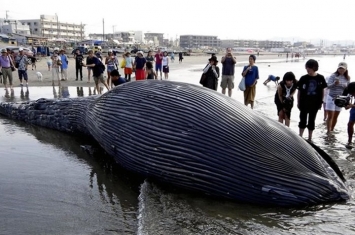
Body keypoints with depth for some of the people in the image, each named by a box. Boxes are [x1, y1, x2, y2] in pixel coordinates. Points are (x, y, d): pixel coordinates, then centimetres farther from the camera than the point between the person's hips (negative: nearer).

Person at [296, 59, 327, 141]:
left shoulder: (320, 78, -4)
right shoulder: (303, 78, -7)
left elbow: (322, 91, 5)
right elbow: (299, 91, -1)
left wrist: (321, 102, 6)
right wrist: (298, 102, 0)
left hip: (315, 103, 1)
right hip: (304, 103, -1)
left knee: (311, 121, 12)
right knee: (303, 120, 8)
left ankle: (309, 138, 23)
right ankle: (300, 137, 19)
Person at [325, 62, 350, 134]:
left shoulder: (347, 78, 0)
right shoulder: (333, 76, -11)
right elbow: (328, 86, -18)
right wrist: (334, 83, -36)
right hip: (331, 98, -4)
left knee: (335, 116, 11)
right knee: (330, 116, -5)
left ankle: (332, 130, 24)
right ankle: (328, 131, -1)